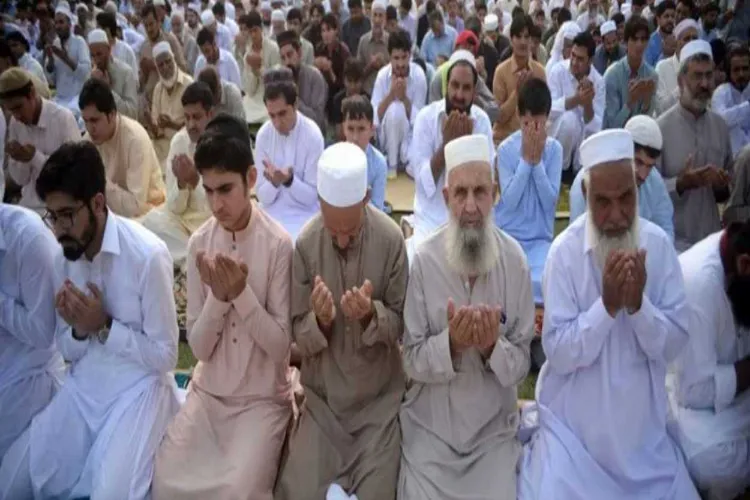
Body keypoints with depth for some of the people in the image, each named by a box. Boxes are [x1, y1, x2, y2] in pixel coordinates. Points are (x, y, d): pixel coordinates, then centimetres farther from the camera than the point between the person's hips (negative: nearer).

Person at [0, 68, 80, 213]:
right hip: (28, 206, 5)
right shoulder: (15, 122, 5)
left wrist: (35, 157, -20)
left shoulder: (64, 118, -13)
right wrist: (20, 160, -11)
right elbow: (21, 180, 8)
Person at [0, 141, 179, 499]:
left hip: (137, 386, -6)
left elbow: (165, 356, -13)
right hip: (82, 384, 6)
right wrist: (78, 329, -14)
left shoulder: (148, 255, -21)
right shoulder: (63, 255, 0)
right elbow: (68, 352, 8)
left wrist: (104, 327, -19)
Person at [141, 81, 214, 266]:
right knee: (152, 220, -22)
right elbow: (175, 207, -5)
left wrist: (195, 181, -31)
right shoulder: (179, 141, -3)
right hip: (188, 219, 4)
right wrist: (181, 183, -25)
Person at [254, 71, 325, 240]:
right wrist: (273, 182, -21)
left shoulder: (313, 135, -12)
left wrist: (289, 180, -25)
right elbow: (262, 197, -1)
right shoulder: (263, 135, -3)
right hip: (271, 214, 3)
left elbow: (311, 197, -8)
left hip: (303, 216, -3)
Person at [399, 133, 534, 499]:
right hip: (430, 428, -1)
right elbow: (411, 361, -9)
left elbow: (522, 363, -5)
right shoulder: (423, 261, -14)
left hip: (494, 429, 1)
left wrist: (493, 347, -24)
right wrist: (450, 343, -26)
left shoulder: (515, 261, -9)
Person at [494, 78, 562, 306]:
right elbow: (509, 201, -13)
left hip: (540, 239, 1)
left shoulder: (554, 149, -1)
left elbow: (550, 201, -8)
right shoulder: (506, 149, -5)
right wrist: (526, 159, -16)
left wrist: (537, 160, -15)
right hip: (507, 235, 0)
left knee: (540, 282, -27)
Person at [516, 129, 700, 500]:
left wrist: (638, 304, -23)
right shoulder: (565, 250, -15)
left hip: (643, 421, 3)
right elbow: (558, 353, -16)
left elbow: (675, 345, -6)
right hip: (573, 423, -3)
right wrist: (607, 305, -27)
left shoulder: (659, 245, -6)